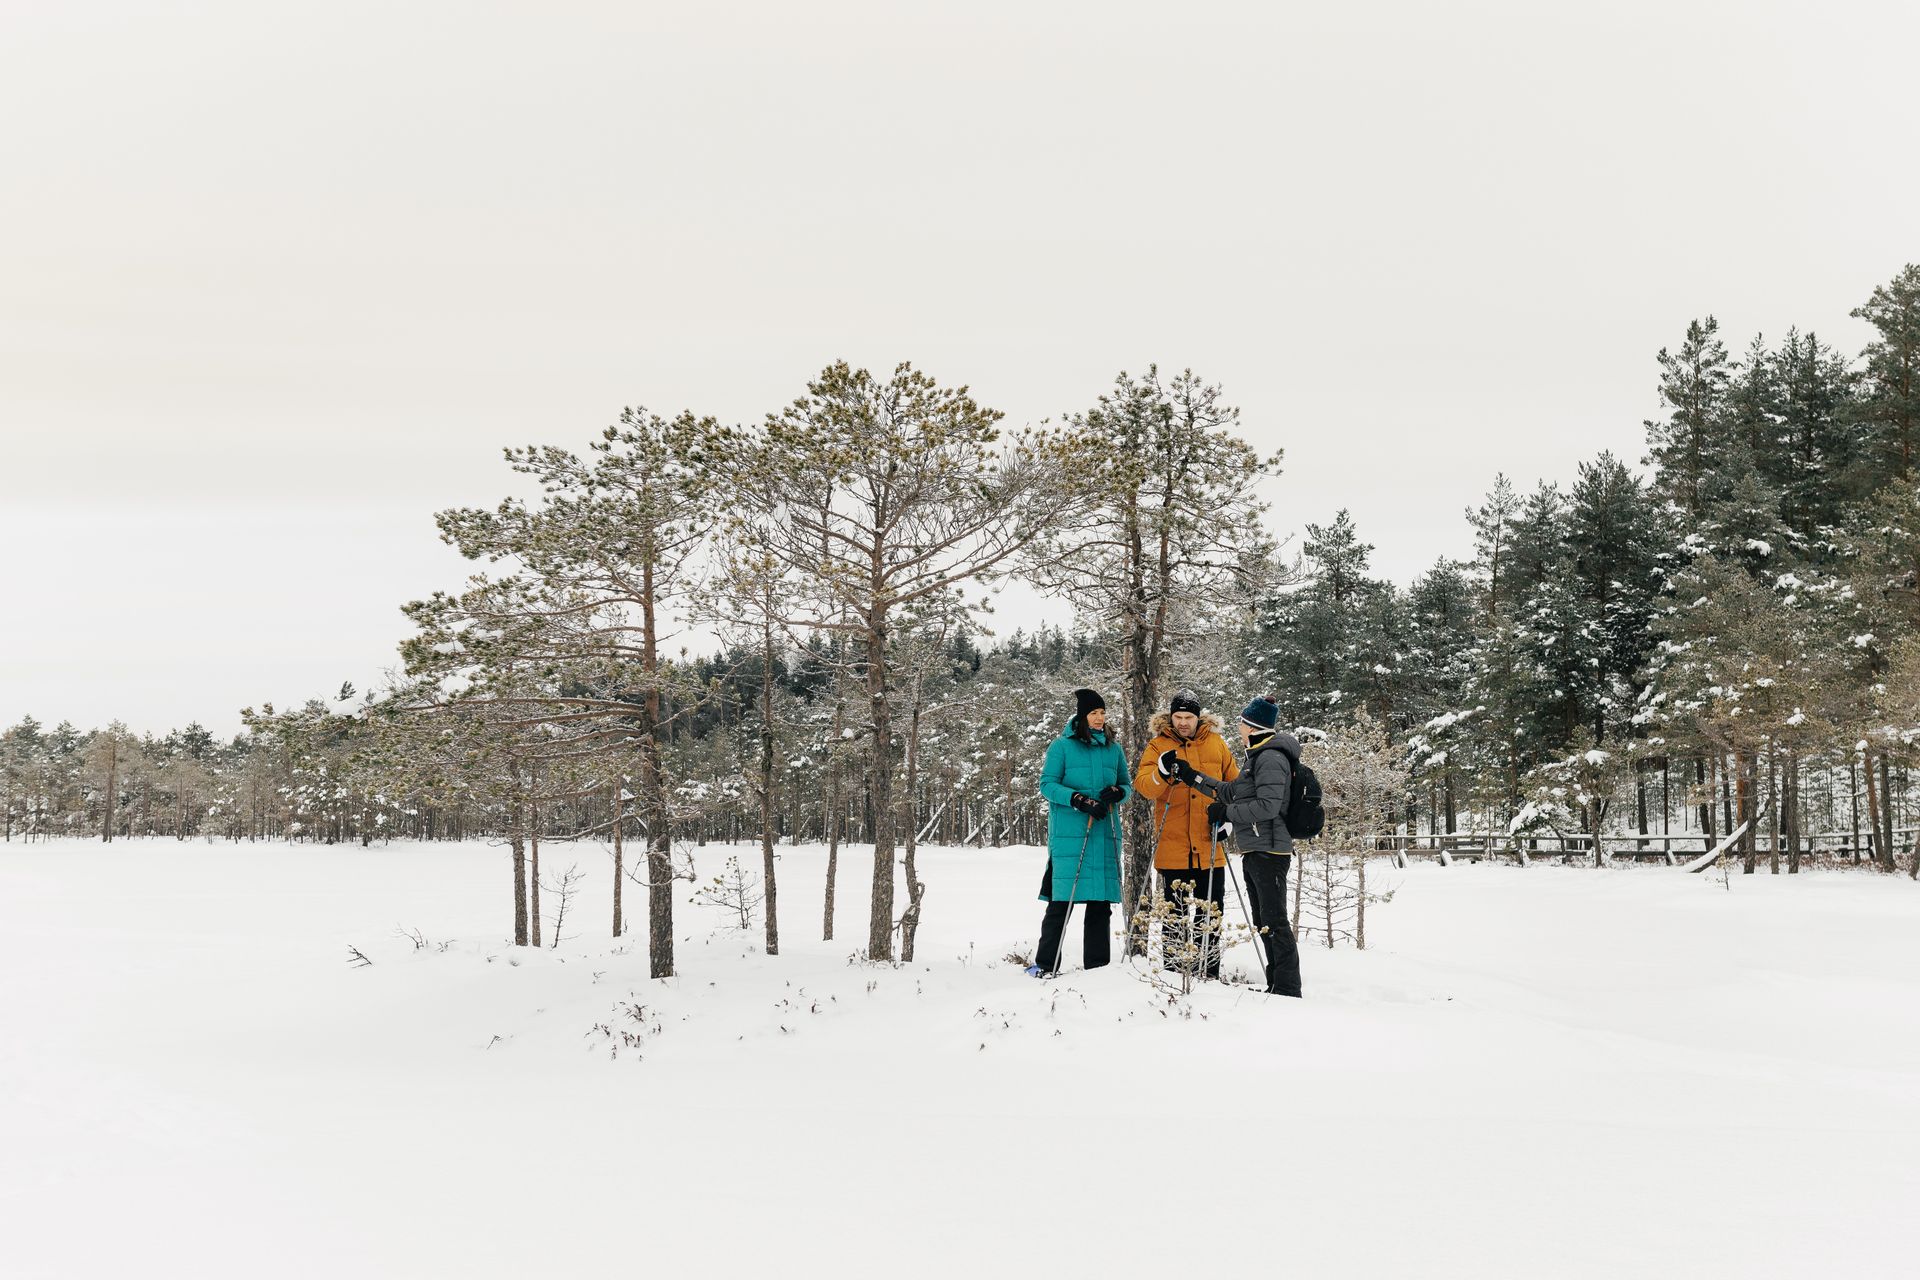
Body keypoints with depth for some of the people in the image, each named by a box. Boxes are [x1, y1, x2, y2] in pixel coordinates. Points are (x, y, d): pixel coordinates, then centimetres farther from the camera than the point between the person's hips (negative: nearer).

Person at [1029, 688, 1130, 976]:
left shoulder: (1113, 749, 15)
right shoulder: (1062, 746, 3)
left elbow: (1127, 786, 19)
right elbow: (1047, 785, -2)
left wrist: (1116, 793, -5)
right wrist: (1079, 800, -16)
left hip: (1105, 833, 4)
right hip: (1069, 833, -4)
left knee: (1101, 901, 4)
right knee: (1062, 899, -6)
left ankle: (1098, 965, 10)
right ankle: (1045, 964, 1)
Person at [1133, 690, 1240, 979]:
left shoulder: (1216, 744, 7)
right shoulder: (1158, 746, 0)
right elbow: (1143, 785, -12)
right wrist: (1162, 773, -31)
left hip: (1210, 847, 2)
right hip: (1173, 846, -2)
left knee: (1212, 912, 7)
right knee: (1175, 913, 7)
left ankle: (1209, 972, 16)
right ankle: (1174, 972, 15)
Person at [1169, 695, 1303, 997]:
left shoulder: (1271, 758, -14)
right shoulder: (1259, 756, 19)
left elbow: (1267, 806, -22)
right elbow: (1232, 791, 23)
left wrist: (1226, 812, -13)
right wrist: (1192, 777, 20)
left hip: (1269, 852, -11)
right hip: (1254, 851, 11)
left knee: (1274, 921, -9)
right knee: (1263, 921, 15)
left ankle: (1288, 989, -8)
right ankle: (1276, 986, 21)